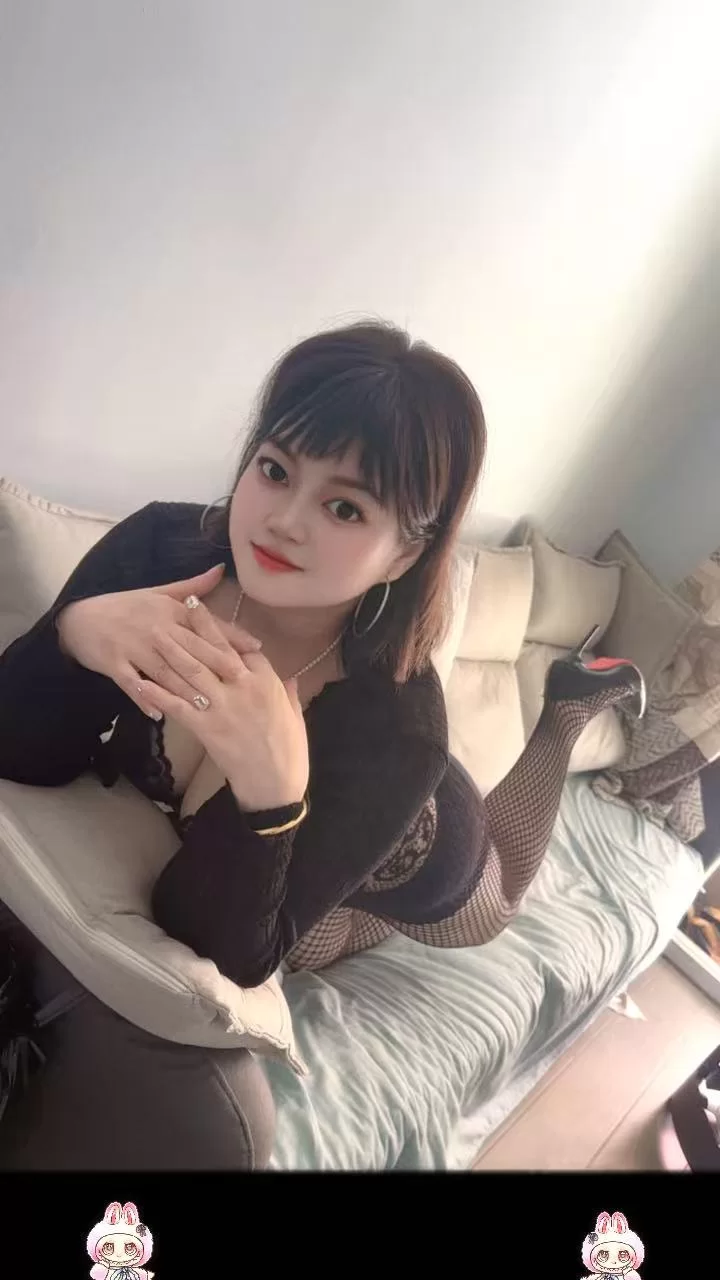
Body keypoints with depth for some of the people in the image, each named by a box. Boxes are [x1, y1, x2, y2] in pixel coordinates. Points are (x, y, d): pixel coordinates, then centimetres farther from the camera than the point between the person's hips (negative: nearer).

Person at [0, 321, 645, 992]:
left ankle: (567, 710, 38)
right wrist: (72, 633, -45)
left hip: (409, 872, -2)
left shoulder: (396, 729, -42)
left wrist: (267, 791, -54)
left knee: (488, 898, 34)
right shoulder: (156, 545, -31)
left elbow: (231, 951, -35)